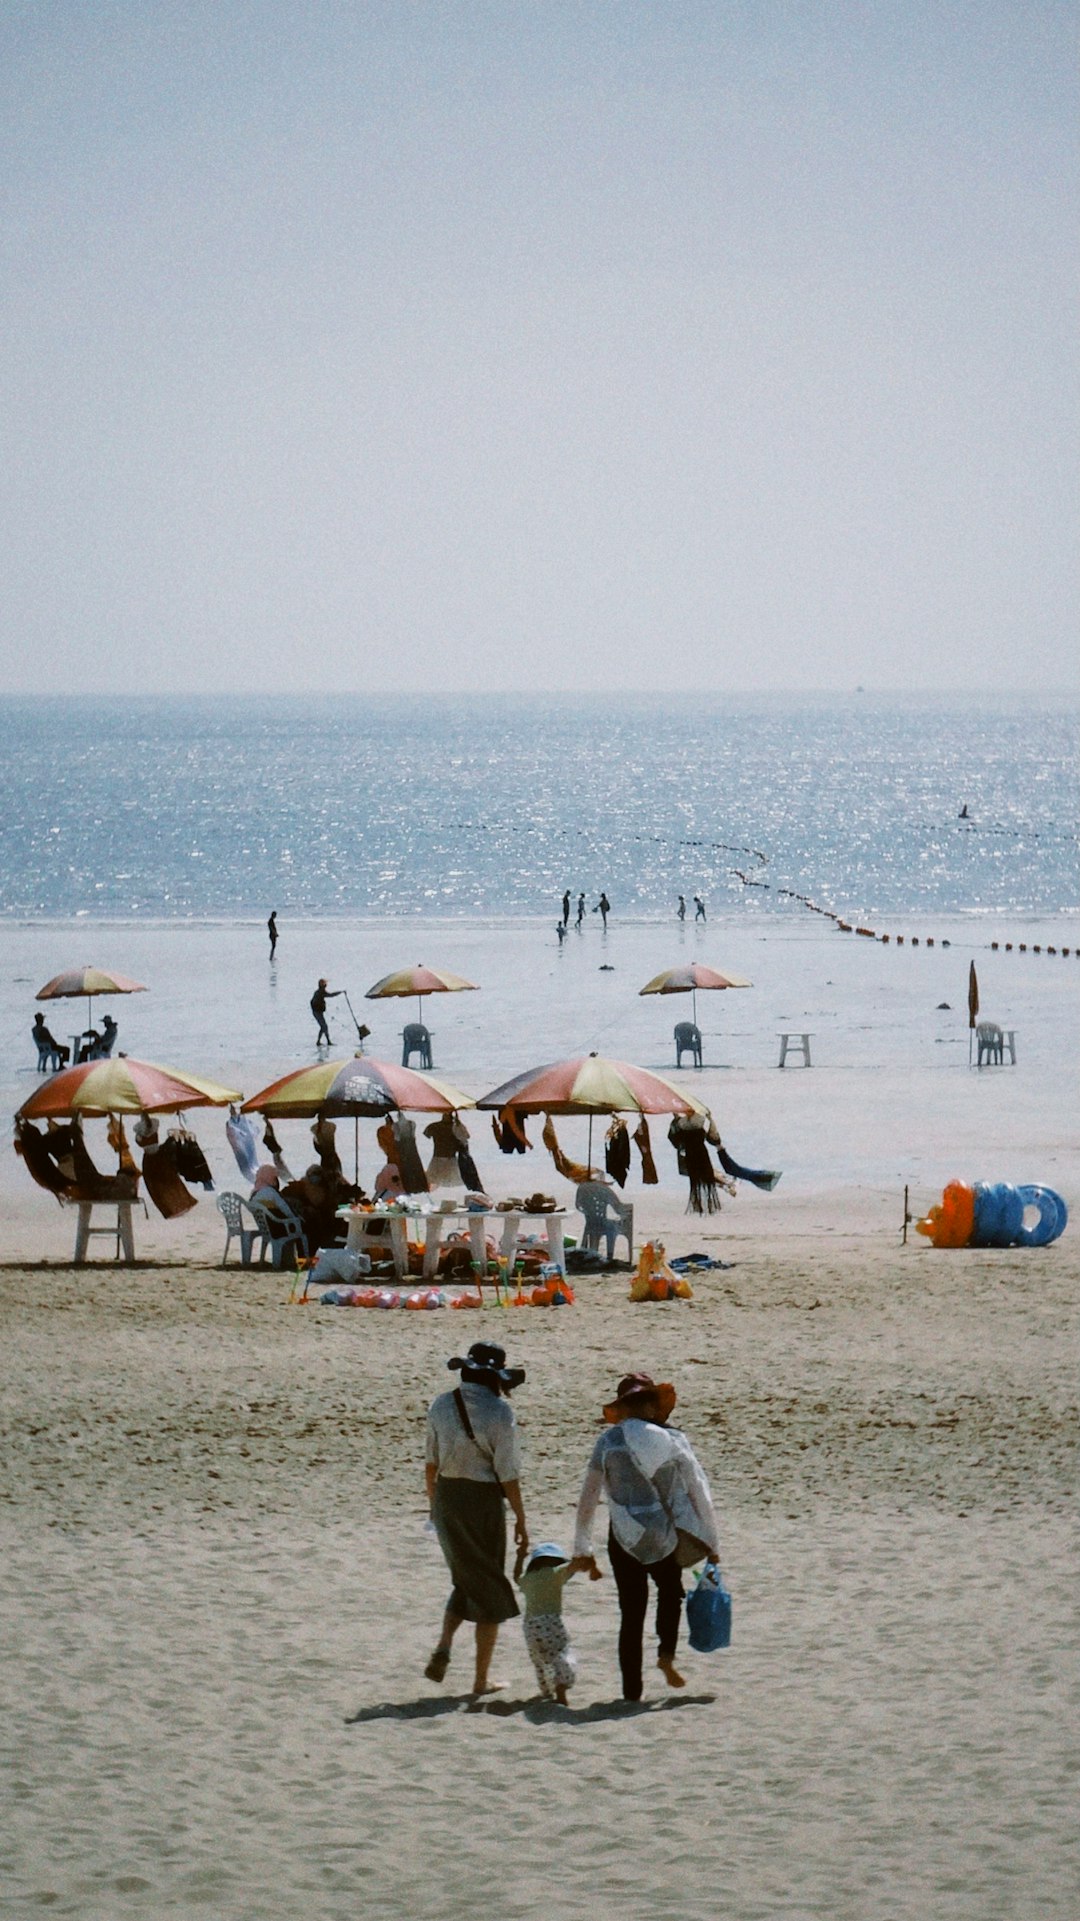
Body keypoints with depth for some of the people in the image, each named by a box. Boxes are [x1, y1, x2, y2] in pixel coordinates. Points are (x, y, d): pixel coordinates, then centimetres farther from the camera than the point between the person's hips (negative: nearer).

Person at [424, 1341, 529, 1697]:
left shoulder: (442, 1406, 1)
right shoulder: (499, 1411, -13)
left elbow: (431, 1463, 7)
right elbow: (508, 1473, -12)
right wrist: (521, 1520, -3)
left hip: (446, 1495, 5)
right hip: (484, 1499, -5)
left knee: (465, 1580, 23)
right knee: (489, 1589, 9)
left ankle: (443, 1647, 0)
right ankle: (481, 1678, 12)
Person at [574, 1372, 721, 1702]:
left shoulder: (609, 1441, -2)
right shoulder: (673, 1440, -3)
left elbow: (587, 1498, 2)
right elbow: (699, 1492, -1)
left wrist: (582, 1548, 13)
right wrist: (711, 1542, 9)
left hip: (625, 1539, 0)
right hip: (665, 1538, 0)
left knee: (631, 1615, 10)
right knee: (670, 1592, 29)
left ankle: (632, 1691, 9)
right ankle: (666, 1653, 9)